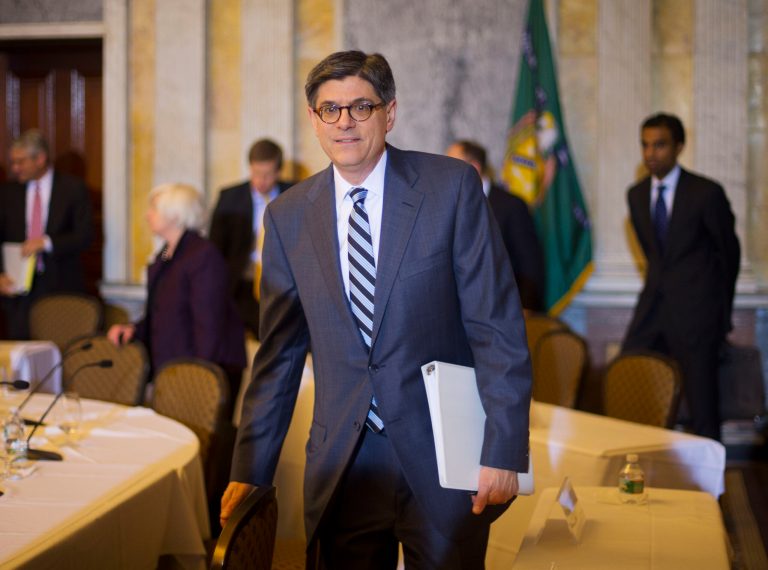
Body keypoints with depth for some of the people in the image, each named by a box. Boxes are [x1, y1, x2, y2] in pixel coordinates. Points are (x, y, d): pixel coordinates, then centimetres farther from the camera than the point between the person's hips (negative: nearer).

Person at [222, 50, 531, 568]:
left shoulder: (451, 186, -5)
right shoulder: (288, 216, 4)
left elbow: (497, 325, -7)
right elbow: (279, 354, 8)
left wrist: (504, 449, -13)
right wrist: (250, 472, 5)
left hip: (441, 457, -2)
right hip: (343, 464, 2)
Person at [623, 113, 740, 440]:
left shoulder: (707, 193, -8)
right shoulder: (637, 195, 8)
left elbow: (729, 252, 3)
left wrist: (722, 311, 12)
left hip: (695, 315, -5)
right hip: (653, 308, 5)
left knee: (701, 406, -5)